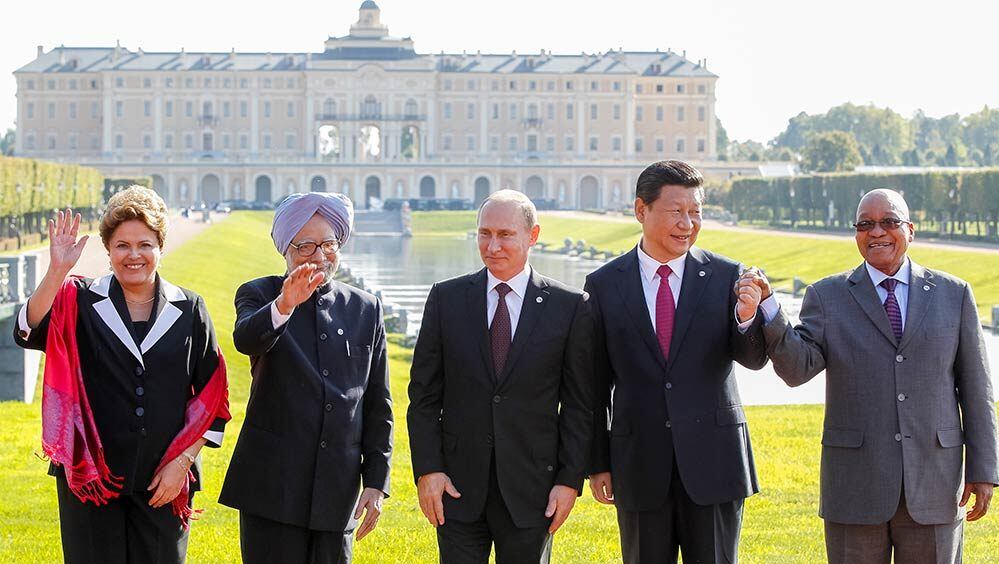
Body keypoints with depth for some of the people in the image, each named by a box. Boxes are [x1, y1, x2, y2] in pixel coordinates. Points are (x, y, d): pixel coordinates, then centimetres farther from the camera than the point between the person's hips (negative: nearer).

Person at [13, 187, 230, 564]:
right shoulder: (79, 301, 2)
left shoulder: (188, 310, 5)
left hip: (163, 483, 1)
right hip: (91, 476, -1)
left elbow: (211, 396, 5)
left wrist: (182, 462, -4)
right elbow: (29, 332, -18)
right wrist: (57, 270, -29)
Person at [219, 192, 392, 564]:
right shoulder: (259, 295, 3)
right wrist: (283, 306, -42)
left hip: (338, 491, 3)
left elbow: (378, 407, 11)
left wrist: (376, 482, 4)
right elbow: (246, 339, -22)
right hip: (273, 488, -3)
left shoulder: (366, 309, 10)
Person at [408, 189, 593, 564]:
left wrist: (570, 479, -3)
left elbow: (579, 403, 2)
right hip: (458, 486, 1)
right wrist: (427, 469, -4)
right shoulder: (446, 298, 4)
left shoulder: (569, 307, 0)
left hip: (530, 489, -1)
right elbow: (424, 394, 4)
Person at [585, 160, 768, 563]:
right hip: (639, 467, 0)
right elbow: (596, 383, 5)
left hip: (713, 459, 0)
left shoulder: (726, 277, 1)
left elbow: (753, 359, -7)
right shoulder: (604, 285, 1)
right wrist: (597, 463, 4)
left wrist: (746, 316, -28)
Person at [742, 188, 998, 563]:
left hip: (933, 486, 1)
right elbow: (797, 369, -10)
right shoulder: (827, 297, 4)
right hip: (857, 485, -1)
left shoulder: (953, 294, 6)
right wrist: (767, 306, -24)